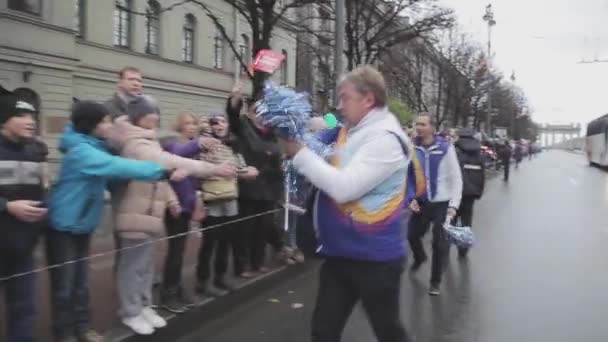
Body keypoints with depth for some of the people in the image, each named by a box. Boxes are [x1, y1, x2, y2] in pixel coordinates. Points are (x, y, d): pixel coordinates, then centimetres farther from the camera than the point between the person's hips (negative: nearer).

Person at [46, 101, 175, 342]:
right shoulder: (82, 152, -24)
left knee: (81, 281, 15)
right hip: (63, 226, -8)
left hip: (83, 225, 8)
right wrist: (163, 170, -35)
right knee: (64, 283, 3)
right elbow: (120, 167, -33)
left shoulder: (95, 147, 5)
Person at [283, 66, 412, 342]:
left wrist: (299, 153, -19)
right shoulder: (348, 131, 7)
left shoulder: (385, 138, -20)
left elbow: (343, 187, -28)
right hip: (341, 253, 8)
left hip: (374, 257, -8)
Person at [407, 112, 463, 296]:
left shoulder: (445, 147, -12)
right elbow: (409, 176, 3)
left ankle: (435, 281, 19)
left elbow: (456, 178, -8)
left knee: (440, 243, 1)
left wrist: (453, 205, -14)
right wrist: (411, 198, -8)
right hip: (421, 201, 3)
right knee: (412, 235, 12)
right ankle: (419, 257, 46)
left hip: (442, 202, -3)